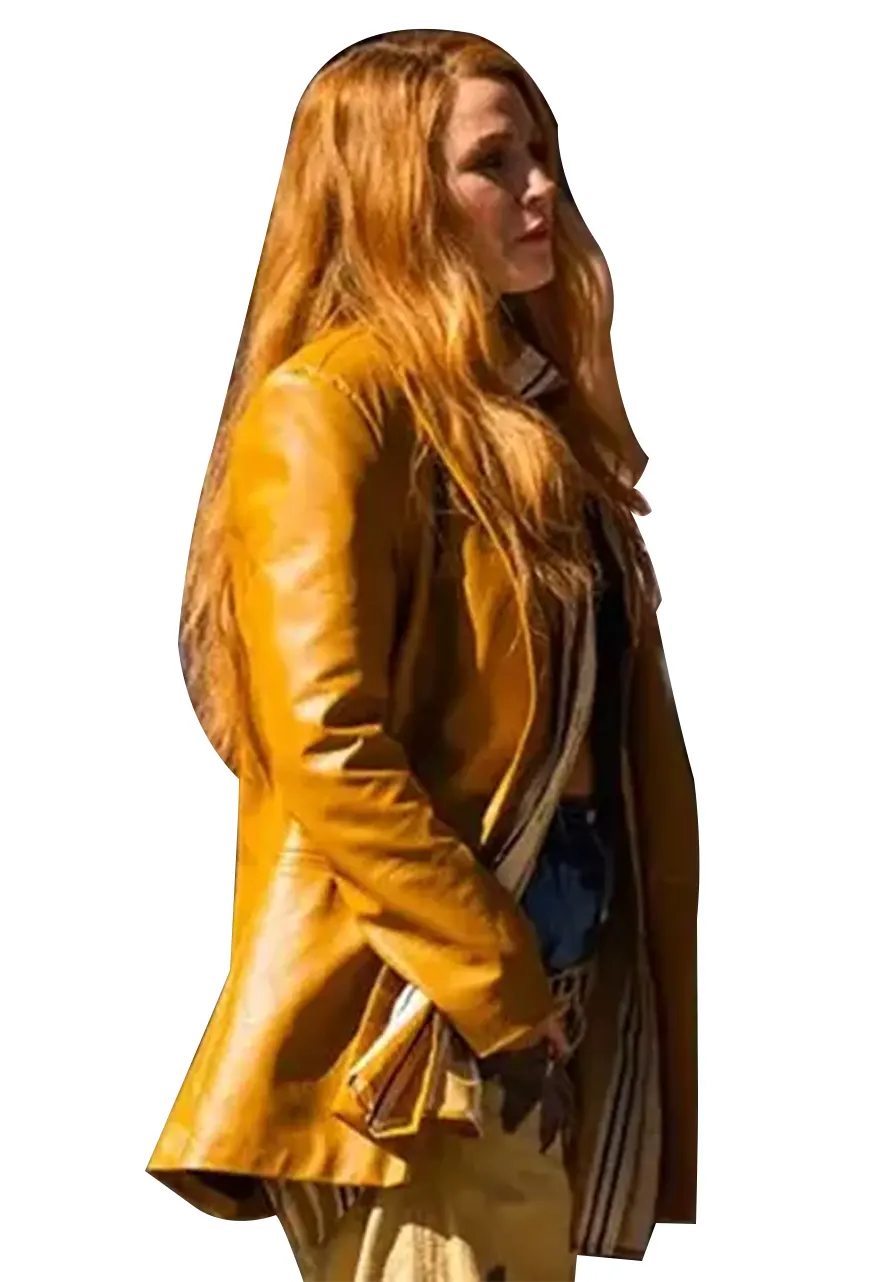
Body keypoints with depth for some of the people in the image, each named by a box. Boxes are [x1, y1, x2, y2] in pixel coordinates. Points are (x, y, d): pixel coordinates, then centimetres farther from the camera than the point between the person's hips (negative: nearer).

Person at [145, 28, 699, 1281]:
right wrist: (498, 994, -16)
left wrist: (551, 1000, 7)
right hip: (414, 1045, -8)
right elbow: (329, 755, -18)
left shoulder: (529, 414, 16)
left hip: (538, 1022, 8)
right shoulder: (328, 408, -10)